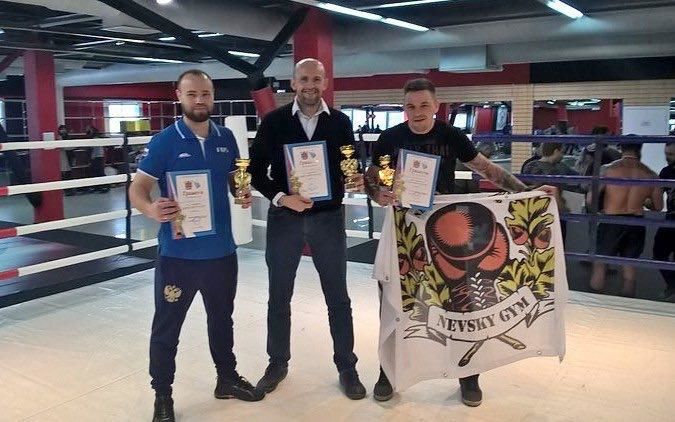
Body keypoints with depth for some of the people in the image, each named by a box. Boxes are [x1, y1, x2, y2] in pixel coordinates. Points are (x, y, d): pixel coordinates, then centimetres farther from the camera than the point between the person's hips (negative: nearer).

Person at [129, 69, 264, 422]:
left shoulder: (226, 138, 3)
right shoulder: (164, 141, -10)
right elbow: (137, 188, -11)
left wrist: (245, 194, -7)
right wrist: (151, 209, -33)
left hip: (221, 249, 5)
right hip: (178, 253, -4)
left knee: (222, 319, 21)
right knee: (166, 326, 7)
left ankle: (227, 378, 40)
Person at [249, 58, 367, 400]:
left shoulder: (340, 122, 2)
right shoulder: (273, 122, -2)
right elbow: (256, 170, -2)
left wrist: (356, 181, -16)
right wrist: (282, 198, -16)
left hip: (328, 217, 0)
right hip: (283, 217, 0)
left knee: (337, 297, 9)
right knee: (279, 296, 12)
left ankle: (347, 368, 24)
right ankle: (278, 363, 31)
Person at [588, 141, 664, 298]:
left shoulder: (608, 169, -10)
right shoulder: (650, 174, 0)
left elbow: (590, 200, -10)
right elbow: (658, 206, 7)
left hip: (611, 223, -3)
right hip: (636, 225, 3)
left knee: (599, 265, 10)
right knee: (629, 268, 15)